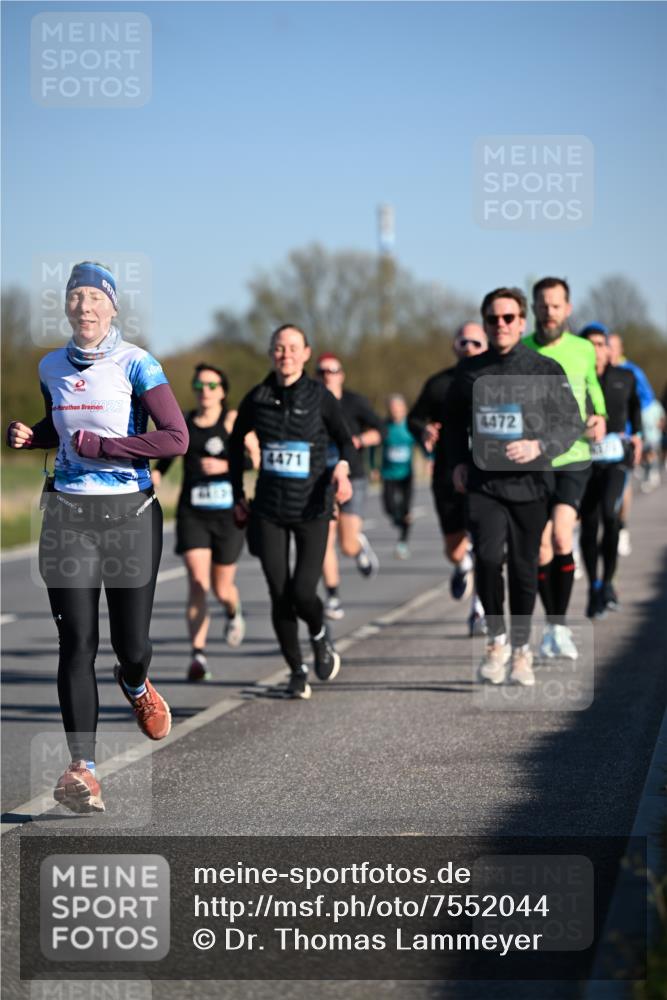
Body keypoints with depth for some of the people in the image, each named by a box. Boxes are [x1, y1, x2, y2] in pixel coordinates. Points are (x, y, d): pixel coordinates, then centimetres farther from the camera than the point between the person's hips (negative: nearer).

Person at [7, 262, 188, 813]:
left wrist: (97, 445, -16)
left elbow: (176, 438, -16)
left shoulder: (136, 364, -7)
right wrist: (30, 435, 5)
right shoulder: (52, 367, 9)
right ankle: (83, 770, -7)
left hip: (130, 515, -3)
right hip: (68, 515, 3)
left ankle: (136, 685, 41)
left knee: (131, 644, 2)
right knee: (77, 642, -6)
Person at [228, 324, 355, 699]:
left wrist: (342, 467, -20)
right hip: (269, 510, 2)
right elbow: (236, 441, 16)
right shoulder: (258, 398, 1)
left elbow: (346, 441, 3)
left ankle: (320, 635, 24)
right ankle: (297, 671, 17)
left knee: (303, 593, -11)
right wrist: (238, 494, 13)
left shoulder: (320, 396, -5)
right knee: (280, 595, -1)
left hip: (312, 508, -2)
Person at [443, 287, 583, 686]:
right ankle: (497, 639, 2)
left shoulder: (546, 370, -2)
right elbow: (454, 419, 22)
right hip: (483, 484, 1)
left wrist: (539, 447, -17)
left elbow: (572, 423, 0)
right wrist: (459, 461, 9)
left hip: (530, 484, -1)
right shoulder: (470, 371, 6)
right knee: (488, 557, -17)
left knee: (524, 569, 6)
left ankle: (521, 649, 23)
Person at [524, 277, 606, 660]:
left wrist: (600, 419, 2)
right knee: (541, 550, 3)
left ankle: (561, 625, -10)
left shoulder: (584, 350, 4)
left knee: (562, 537, -18)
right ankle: (553, 624, 19)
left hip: (573, 459, -1)